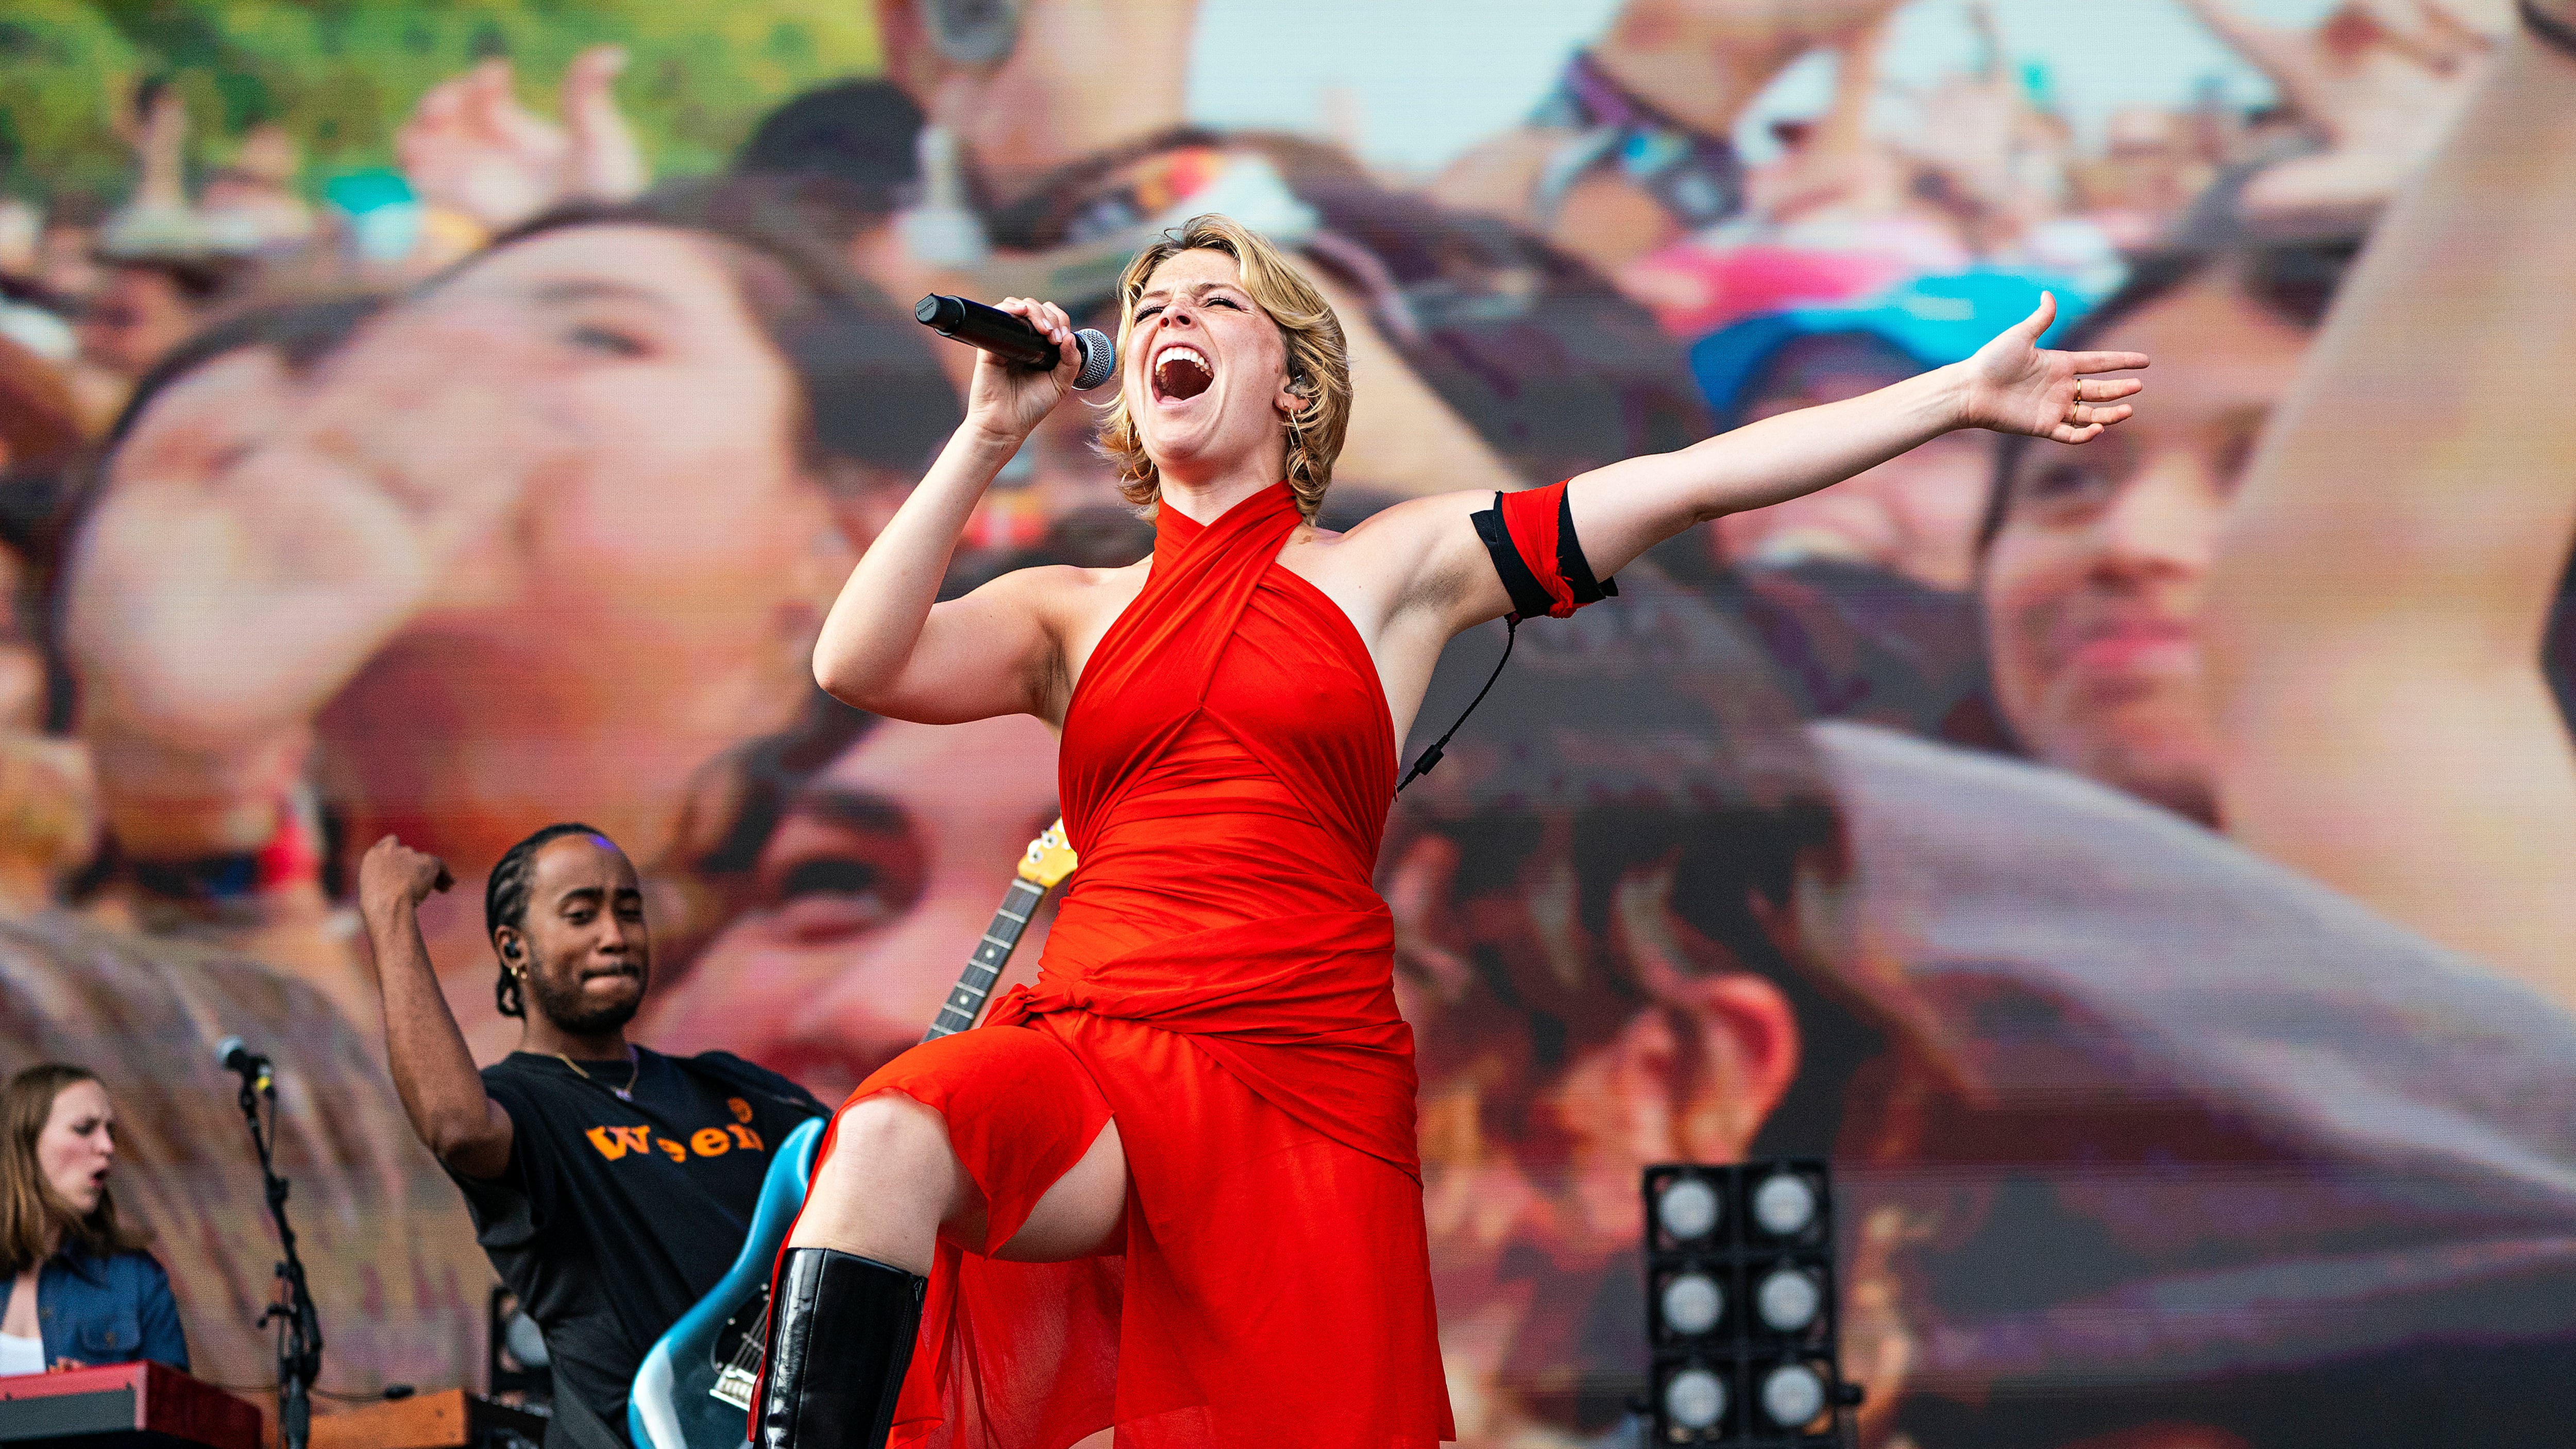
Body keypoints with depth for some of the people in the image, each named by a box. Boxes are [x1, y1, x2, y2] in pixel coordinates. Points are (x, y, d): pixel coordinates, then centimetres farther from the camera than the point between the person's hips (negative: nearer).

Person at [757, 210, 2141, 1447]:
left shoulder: (1392, 569, 14)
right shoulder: (1071, 614, 18)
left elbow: (1691, 478, 10)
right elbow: (860, 665, 0)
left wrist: (1963, 394, 7)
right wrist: (990, 434, 2)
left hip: (1306, 1089, 0)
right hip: (1099, 1061, 0)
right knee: (885, 1144, -31)